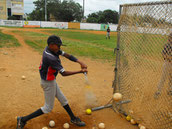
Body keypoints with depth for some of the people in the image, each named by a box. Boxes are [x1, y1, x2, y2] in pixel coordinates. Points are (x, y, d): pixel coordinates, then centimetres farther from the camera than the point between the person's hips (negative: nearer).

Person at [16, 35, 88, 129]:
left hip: (51, 80, 9)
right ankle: (23, 120, 15)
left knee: (63, 100, 20)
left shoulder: (51, 49, -6)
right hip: (48, 83, -9)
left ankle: (73, 119, 37)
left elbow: (67, 55, -5)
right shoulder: (51, 58, -33)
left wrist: (80, 62, -16)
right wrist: (80, 71, -27)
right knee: (48, 108, 8)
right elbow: (63, 73, -30)